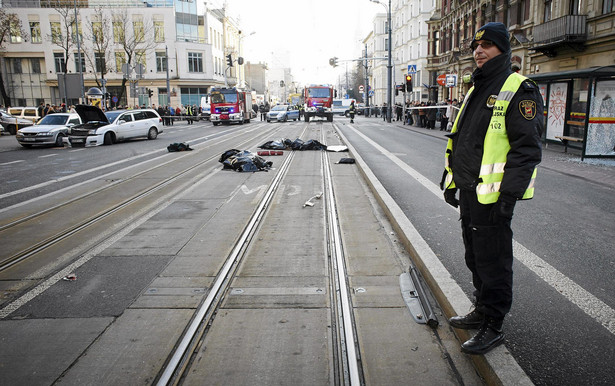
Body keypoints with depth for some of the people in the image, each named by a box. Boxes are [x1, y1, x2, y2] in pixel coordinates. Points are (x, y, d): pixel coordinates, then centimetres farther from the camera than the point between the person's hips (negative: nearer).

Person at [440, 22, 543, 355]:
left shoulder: (519, 91, -10)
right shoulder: (475, 91, 18)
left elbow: (527, 148, -17)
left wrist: (509, 194, -22)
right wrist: (450, 179, 20)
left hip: (493, 195, -9)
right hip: (469, 191, 9)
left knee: (493, 262, 1)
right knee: (475, 257, 19)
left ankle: (493, 327, 15)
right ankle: (481, 311, 35)